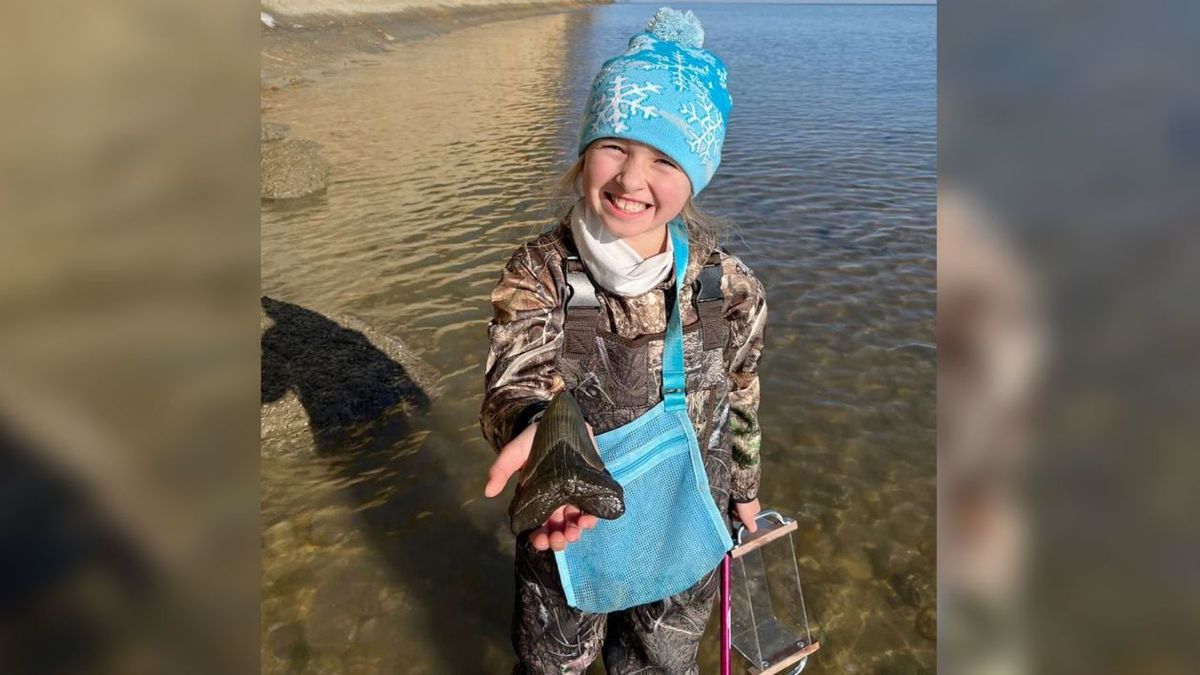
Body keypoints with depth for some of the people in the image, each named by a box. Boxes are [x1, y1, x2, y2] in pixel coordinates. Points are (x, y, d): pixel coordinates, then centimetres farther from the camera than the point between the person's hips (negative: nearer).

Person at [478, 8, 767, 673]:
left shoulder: (731, 289, -16)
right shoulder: (537, 273, -22)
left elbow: (740, 400, 0)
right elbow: (515, 384, -34)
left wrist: (744, 487, 14)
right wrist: (543, 427, -58)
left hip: (683, 539, 1)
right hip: (562, 533, -1)